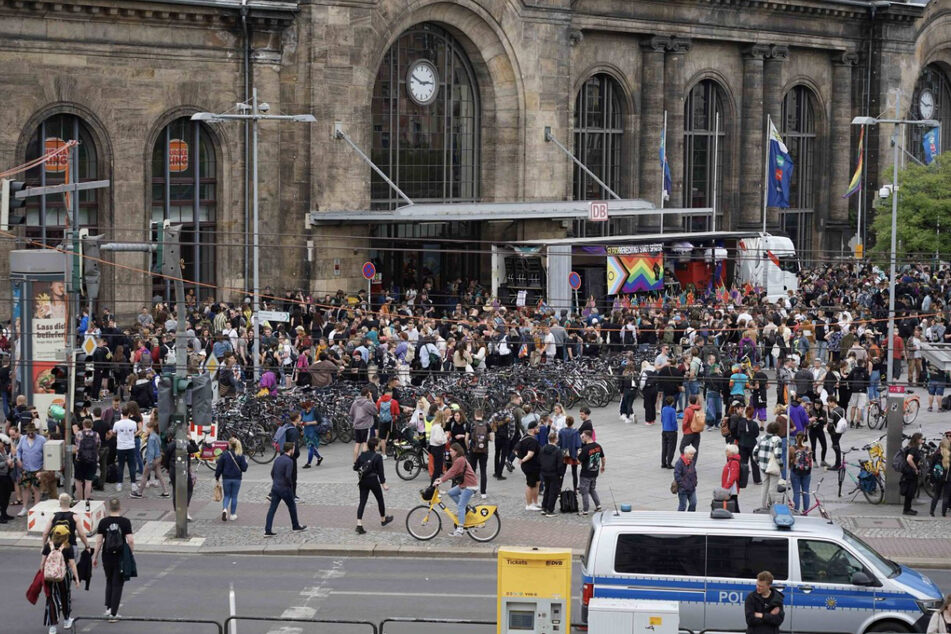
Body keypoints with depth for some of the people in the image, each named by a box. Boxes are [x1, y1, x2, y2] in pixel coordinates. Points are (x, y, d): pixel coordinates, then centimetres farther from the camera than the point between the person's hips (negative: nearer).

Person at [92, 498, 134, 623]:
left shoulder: (103, 522, -3)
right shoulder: (125, 522, -7)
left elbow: (99, 541, -3)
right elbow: (130, 540, -11)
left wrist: (95, 557, 6)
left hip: (107, 557, 2)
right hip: (121, 557, -2)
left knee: (109, 582, 22)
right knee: (117, 584, 4)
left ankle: (108, 607, 13)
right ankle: (113, 613, 1)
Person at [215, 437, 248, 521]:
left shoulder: (224, 454, -9)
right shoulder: (240, 456, -6)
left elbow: (219, 467, -5)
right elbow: (244, 468, -6)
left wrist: (217, 477, 7)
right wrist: (246, 462, 15)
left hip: (226, 479, -1)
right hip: (237, 479, 1)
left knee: (226, 496, 12)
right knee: (234, 496, 12)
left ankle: (224, 509, -13)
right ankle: (233, 515, 16)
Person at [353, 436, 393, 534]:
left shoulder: (362, 455, -1)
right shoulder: (377, 457, -13)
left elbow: (355, 467, 4)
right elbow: (380, 471, -13)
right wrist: (383, 484, -9)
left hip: (363, 481, 4)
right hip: (373, 480, -4)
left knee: (362, 502, 2)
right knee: (380, 500, 19)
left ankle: (359, 525, -9)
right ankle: (383, 519, 37)